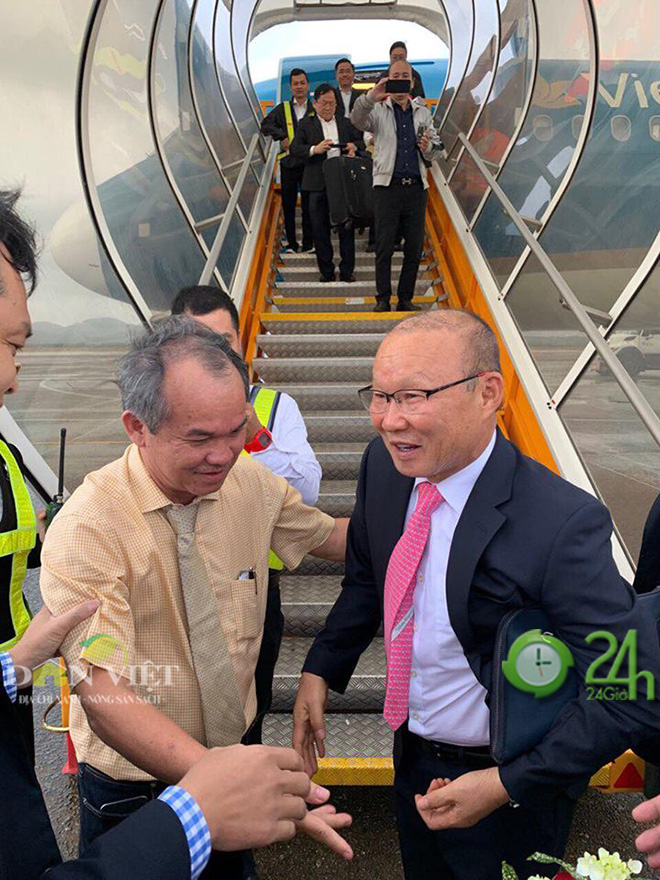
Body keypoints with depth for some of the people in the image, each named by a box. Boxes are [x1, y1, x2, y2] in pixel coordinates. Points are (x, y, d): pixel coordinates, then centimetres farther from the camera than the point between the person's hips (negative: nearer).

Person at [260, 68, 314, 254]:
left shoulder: (315, 110, 7)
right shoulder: (283, 109, 10)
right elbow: (266, 125, 3)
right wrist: (282, 136, -9)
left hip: (309, 163, -1)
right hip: (288, 162, 1)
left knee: (308, 204, 0)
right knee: (288, 204, 2)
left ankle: (308, 244, 7)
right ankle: (291, 244, 10)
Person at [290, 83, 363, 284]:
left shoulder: (346, 123, 14)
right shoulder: (306, 124, 6)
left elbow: (360, 143, 22)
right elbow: (294, 149, -3)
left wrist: (354, 147, -2)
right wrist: (314, 149, -21)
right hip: (318, 185, -1)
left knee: (346, 227, 2)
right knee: (320, 228, 2)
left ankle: (347, 271, 9)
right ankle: (326, 271, 12)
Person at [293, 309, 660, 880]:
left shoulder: (562, 524, -32)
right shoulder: (385, 466, -12)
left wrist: (507, 784, -23)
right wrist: (320, 669, -3)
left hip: (511, 789, -5)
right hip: (414, 761, 6)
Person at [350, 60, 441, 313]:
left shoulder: (423, 112, 18)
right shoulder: (378, 110, 8)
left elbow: (433, 153, 20)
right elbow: (358, 121, -14)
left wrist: (428, 147, -4)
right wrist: (370, 97, -31)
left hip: (416, 186, 3)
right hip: (387, 185, -3)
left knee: (415, 247, 3)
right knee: (384, 246, -4)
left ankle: (406, 299, 12)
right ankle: (383, 299, 4)